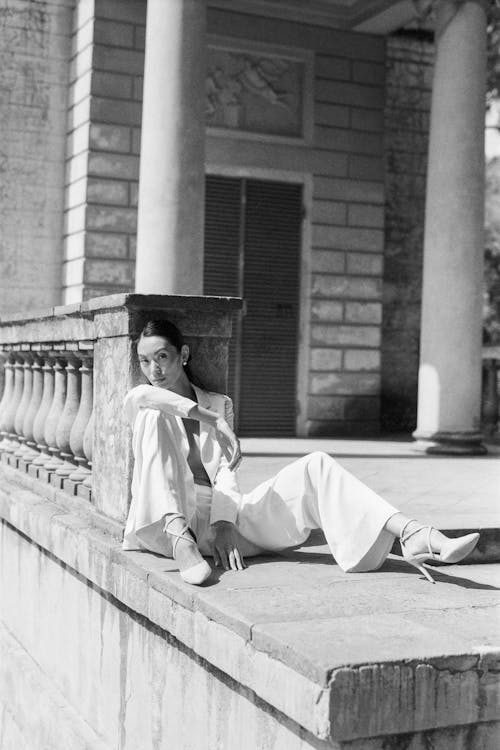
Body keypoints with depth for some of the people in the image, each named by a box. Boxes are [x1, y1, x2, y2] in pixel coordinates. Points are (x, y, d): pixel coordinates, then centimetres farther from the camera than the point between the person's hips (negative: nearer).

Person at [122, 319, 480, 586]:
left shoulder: (219, 404, 19)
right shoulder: (142, 406, 11)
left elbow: (226, 471, 3)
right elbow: (140, 395, -18)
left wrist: (224, 525, -15)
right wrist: (211, 420, -25)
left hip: (219, 521, 3)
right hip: (167, 522, -3)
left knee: (315, 466, -15)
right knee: (155, 417, -26)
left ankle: (413, 535, -30)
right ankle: (181, 541, -45)